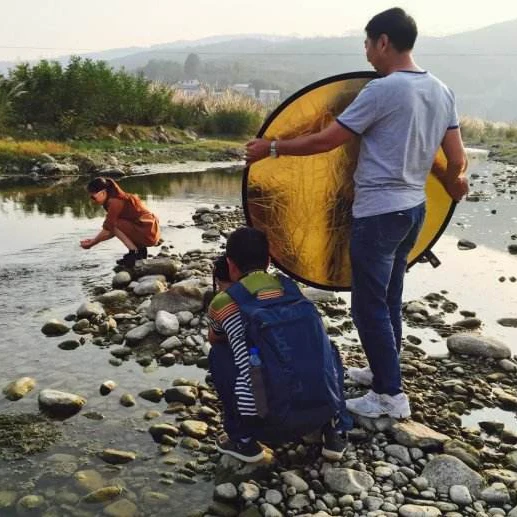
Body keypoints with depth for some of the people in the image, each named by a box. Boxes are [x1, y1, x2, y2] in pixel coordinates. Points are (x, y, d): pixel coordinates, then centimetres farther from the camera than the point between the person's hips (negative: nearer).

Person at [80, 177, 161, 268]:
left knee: (114, 224, -14)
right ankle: (140, 249, 12)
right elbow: (112, 232, 13)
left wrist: (93, 243, -2)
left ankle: (134, 252, -9)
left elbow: (107, 230, -14)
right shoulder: (119, 199, 14)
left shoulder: (115, 202, -15)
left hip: (148, 234, -10)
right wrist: (94, 240, 9)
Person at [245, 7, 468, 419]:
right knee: (389, 300, 20)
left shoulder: (382, 90, -17)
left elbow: (324, 142, -15)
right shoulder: (442, 92, 6)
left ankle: (391, 395, 9)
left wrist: (272, 148, -3)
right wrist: (453, 182, 30)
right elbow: (457, 160, 8)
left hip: (379, 212, -9)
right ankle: (384, 372, 34)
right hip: (415, 208, 9)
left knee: (370, 305, 2)